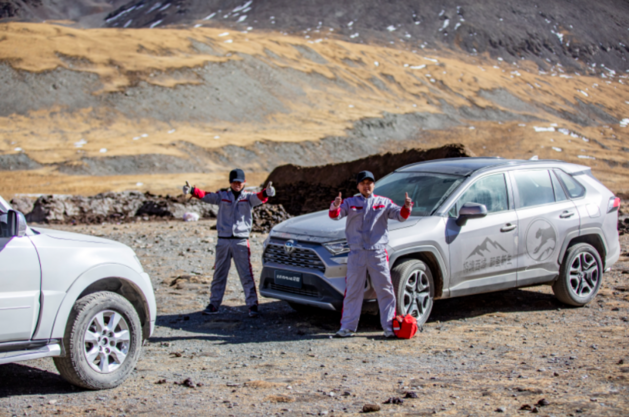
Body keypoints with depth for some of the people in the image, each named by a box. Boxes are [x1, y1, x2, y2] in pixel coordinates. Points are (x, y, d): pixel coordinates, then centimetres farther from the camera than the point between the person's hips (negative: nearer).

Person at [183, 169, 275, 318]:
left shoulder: (248, 197, 3)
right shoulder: (222, 196, 8)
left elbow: (259, 198, -17)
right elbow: (206, 196, -5)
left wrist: (266, 193, -41)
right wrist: (192, 190, -24)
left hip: (241, 242, -2)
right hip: (223, 241, 2)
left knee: (246, 275, -3)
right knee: (219, 274, 11)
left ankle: (252, 305, 3)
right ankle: (214, 304, 20)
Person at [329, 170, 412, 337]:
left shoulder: (384, 203, 10)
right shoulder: (350, 203, 10)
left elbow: (400, 215, 2)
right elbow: (335, 215, -4)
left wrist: (406, 207, -21)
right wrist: (335, 206, -27)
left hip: (378, 253, 0)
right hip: (356, 253, 0)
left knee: (385, 290, 0)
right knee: (352, 291, 4)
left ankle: (389, 326, 7)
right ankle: (347, 327, 10)